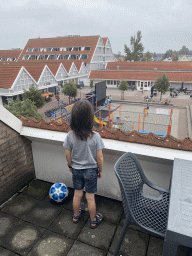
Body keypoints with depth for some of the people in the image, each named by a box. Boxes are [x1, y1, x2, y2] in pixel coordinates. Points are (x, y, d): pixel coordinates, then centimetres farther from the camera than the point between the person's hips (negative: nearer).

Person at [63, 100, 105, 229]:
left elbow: (68, 154, -6)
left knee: (77, 194, 23)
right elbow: (100, 157, -16)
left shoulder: (70, 135, -18)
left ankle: (76, 215, 47)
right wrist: (100, 170, 1)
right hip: (91, 171, -2)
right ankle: (93, 220, 38)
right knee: (90, 197, 16)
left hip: (76, 170, 2)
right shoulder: (95, 136, -24)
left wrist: (70, 166, 12)